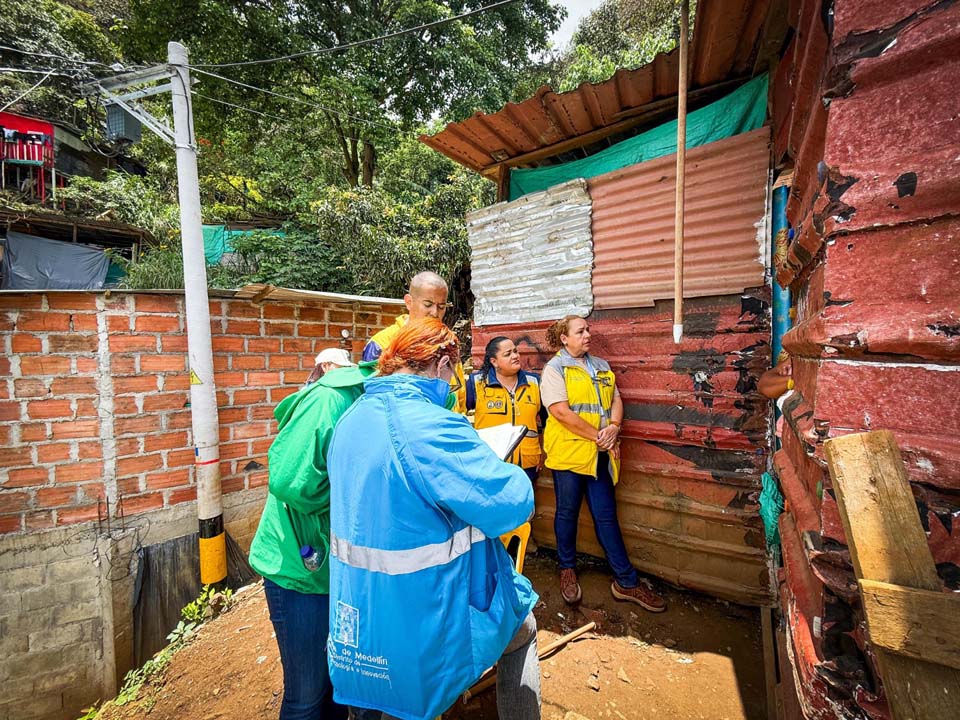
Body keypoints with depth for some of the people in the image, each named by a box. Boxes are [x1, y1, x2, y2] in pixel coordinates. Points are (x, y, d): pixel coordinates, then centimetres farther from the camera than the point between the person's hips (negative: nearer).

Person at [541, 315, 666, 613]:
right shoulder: (555, 369, -6)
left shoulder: (601, 366, 14)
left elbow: (616, 400, 10)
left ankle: (626, 581, 23)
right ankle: (567, 569, 32)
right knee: (567, 513, 11)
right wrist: (598, 436, -14)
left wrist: (614, 427, -10)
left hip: (600, 454, 5)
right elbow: (561, 412, -15)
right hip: (568, 451, -5)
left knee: (606, 515, 12)